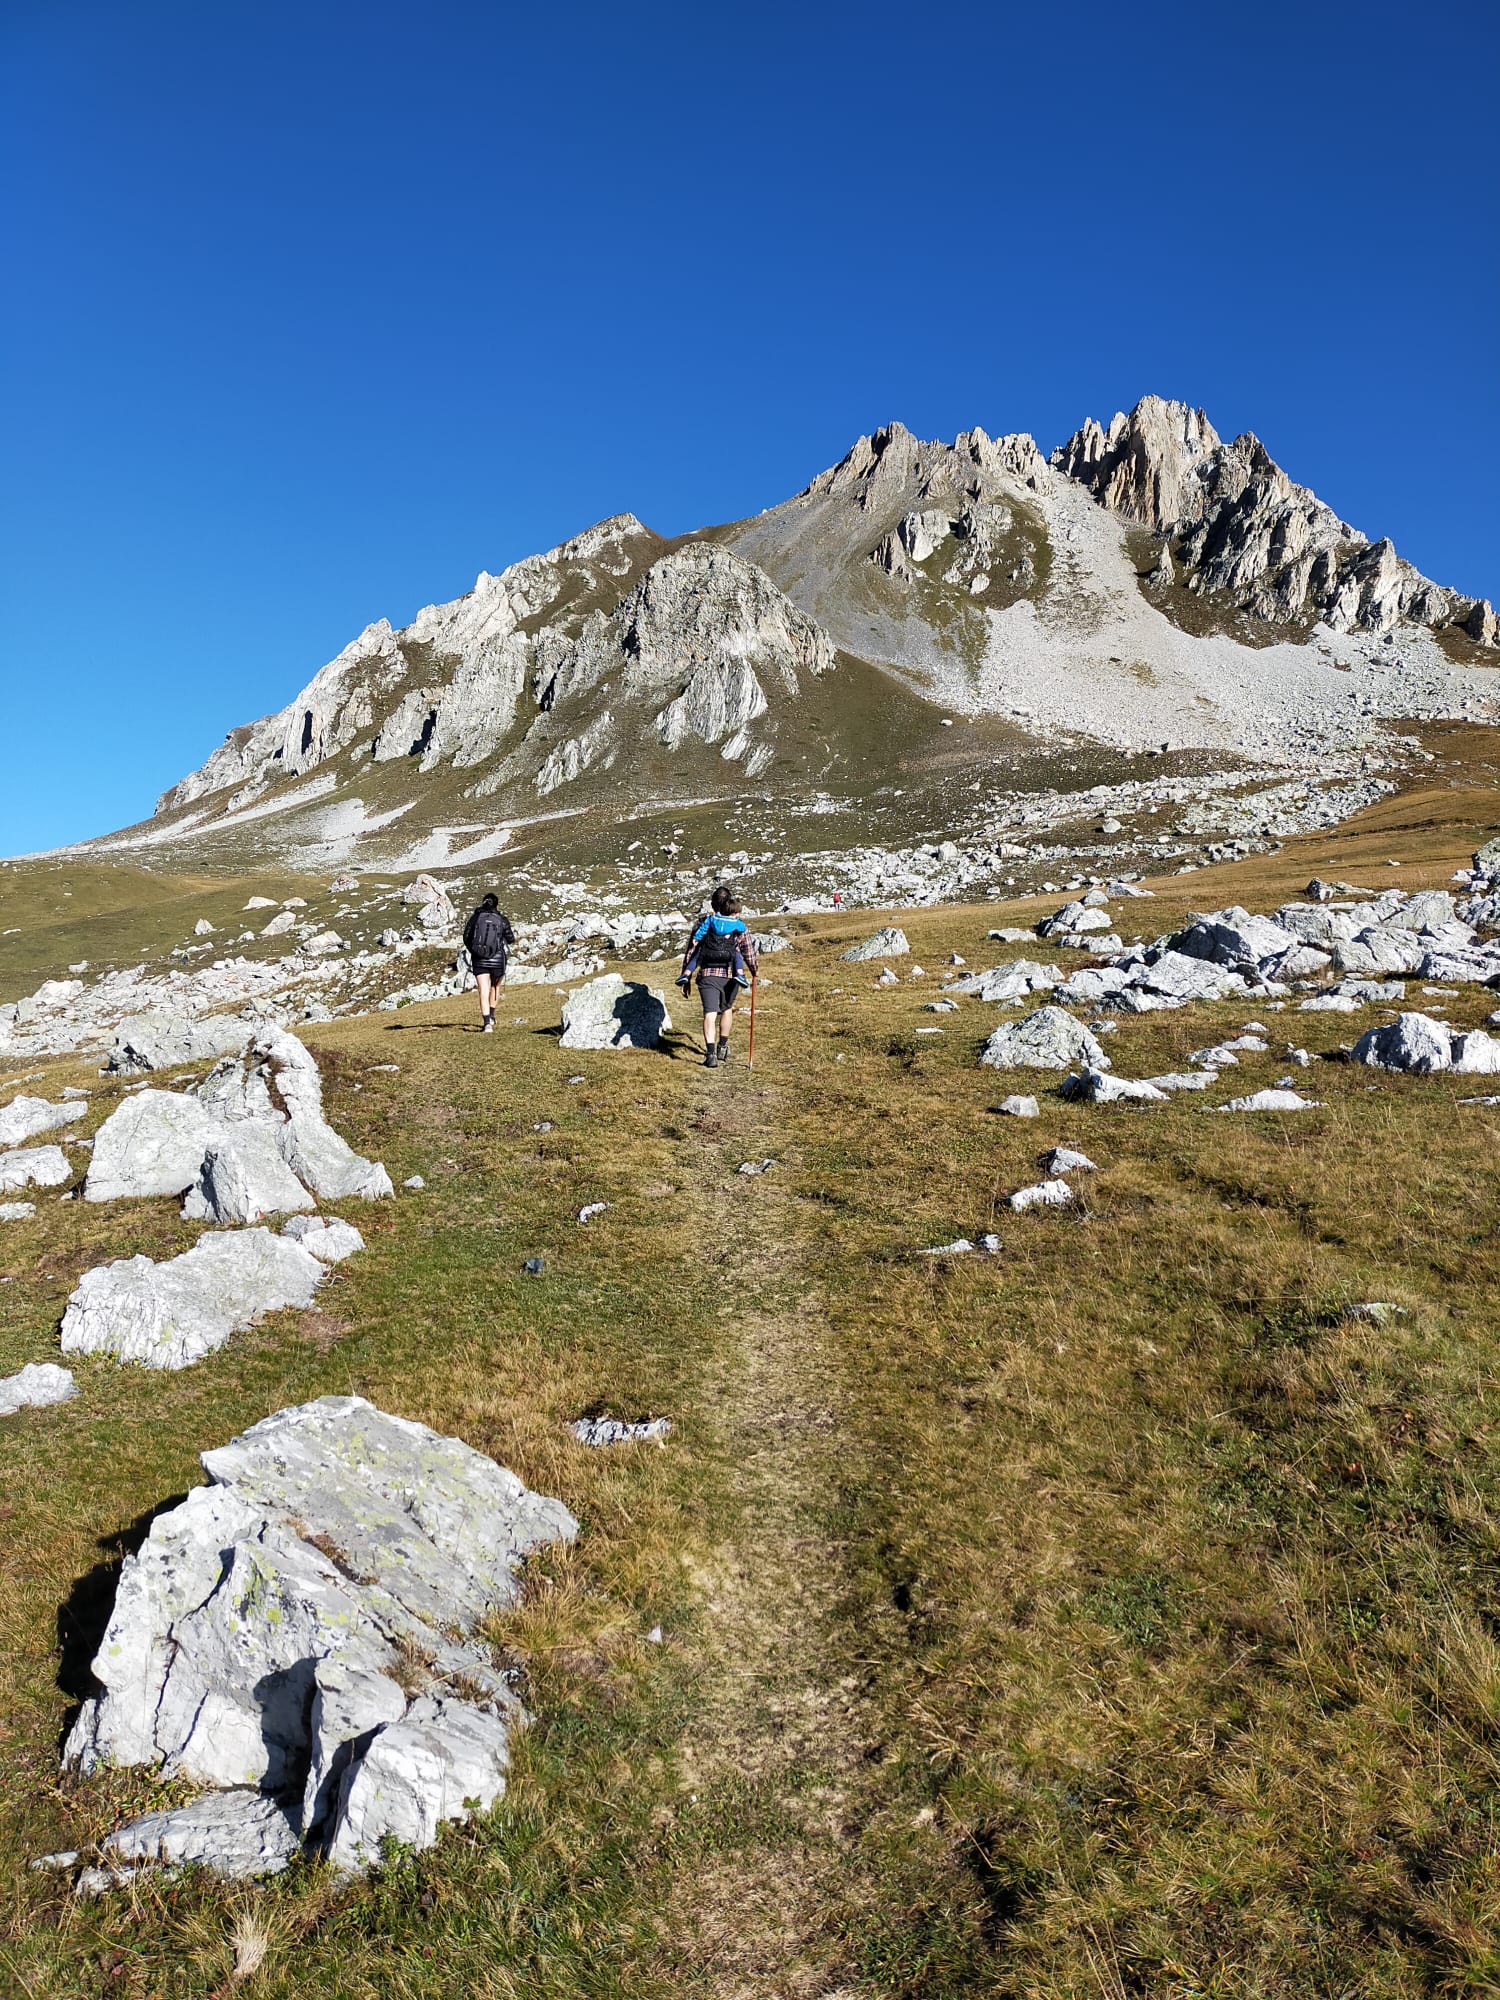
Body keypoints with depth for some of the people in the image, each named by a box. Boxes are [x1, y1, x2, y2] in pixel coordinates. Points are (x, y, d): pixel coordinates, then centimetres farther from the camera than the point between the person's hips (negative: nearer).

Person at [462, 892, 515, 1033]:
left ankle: (487, 1023, -15)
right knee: (495, 986, 27)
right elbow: (510, 940, 7)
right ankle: (491, 1015, 28)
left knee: (483, 992, -1)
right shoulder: (502, 920, -4)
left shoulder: (475, 917, 0)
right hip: (497, 959, 0)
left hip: (479, 960, 0)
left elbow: (466, 938, 5)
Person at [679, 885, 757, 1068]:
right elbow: (749, 951, 9)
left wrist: (686, 976, 9)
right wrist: (753, 971, 26)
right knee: (727, 1008, 25)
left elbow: (691, 951, 5)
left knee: (710, 1013, -5)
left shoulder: (705, 923, 7)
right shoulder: (740, 926, 5)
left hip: (708, 975, -1)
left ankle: (711, 1052, -21)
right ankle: (722, 1047, 30)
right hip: (730, 976, 1)